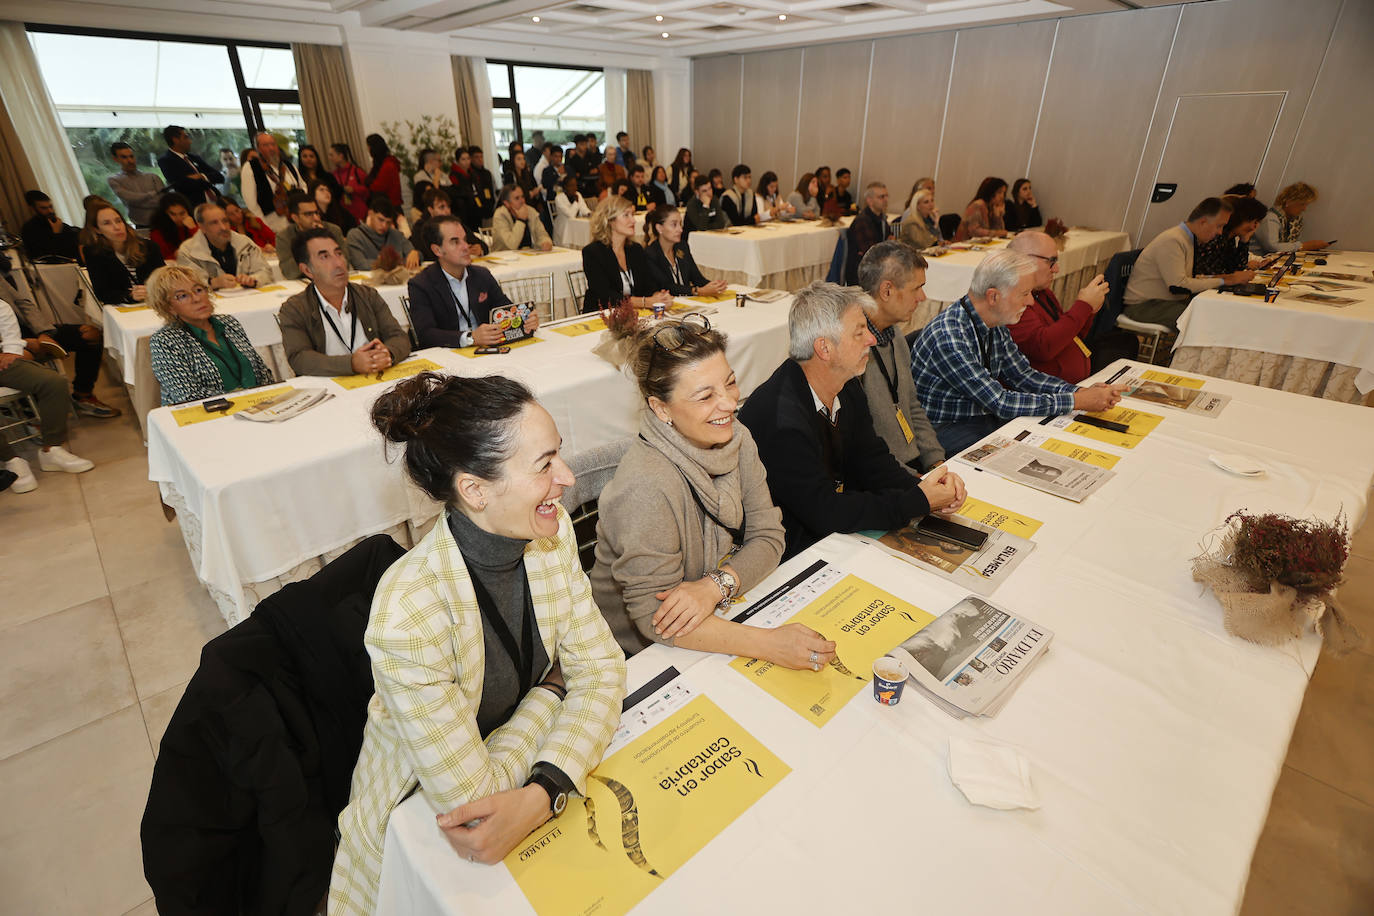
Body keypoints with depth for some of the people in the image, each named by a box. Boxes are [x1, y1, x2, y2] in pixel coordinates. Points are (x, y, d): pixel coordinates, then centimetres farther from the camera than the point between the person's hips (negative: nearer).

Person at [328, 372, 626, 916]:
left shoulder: (552, 533, -18)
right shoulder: (408, 616, -35)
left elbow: (601, 667, -13)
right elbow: (468, 799, -27)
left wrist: (544, 793, -27)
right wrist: (550, 693, -14)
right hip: (427, 822, -3)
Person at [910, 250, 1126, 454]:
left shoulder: (995, 325, 3)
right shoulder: (950, 337, -27)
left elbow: (1023, 375, 12)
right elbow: (1000, 402, -25)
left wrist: (1081, 392, -3)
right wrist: (1077, 402, -19)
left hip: (989, 417, 9)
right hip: (945, 430, -9)